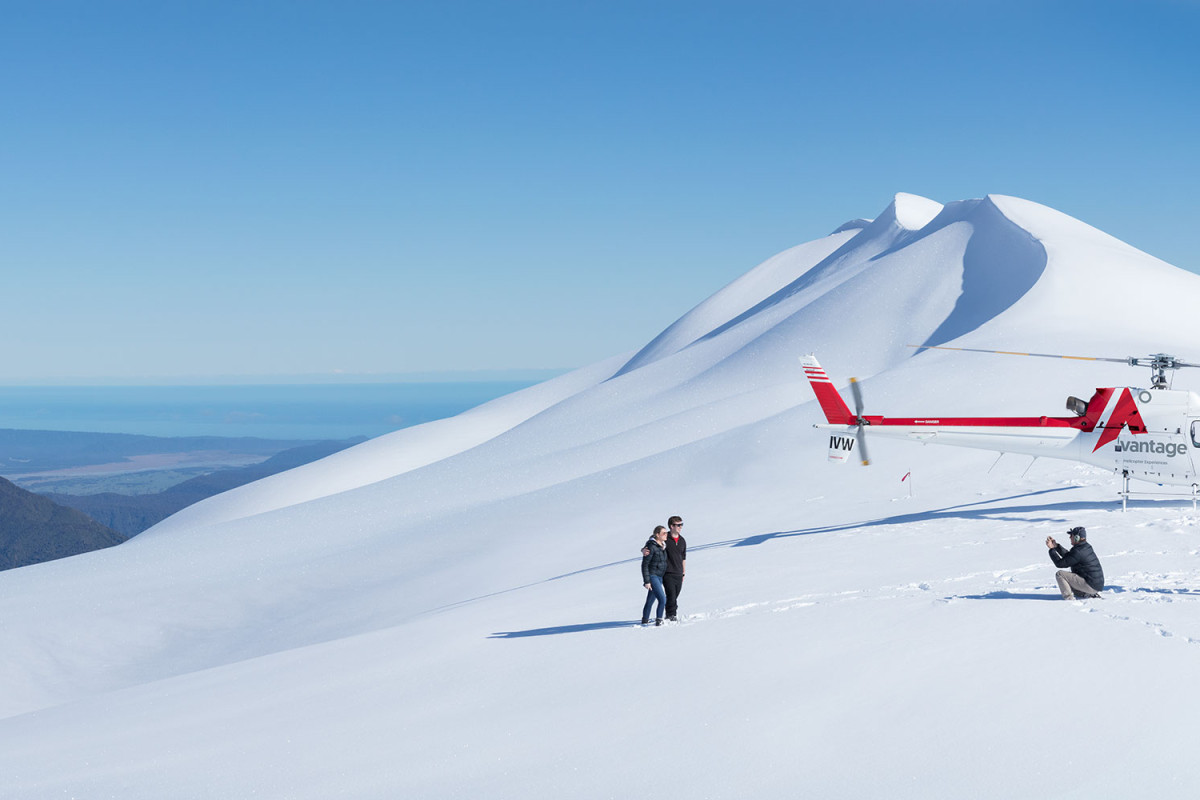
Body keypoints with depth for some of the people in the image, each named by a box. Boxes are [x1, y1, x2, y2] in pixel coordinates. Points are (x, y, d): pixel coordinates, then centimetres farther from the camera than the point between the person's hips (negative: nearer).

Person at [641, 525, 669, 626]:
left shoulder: (663, 545, 9)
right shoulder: (651, 547, -16)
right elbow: (644, 565, -15)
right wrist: (646, 581, -18)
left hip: (659, 576, 8)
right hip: (652, 576, -8)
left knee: (651, 600, 15)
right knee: (662, 599, -15)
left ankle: (645, 620, 24)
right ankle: (659, 620, -8)